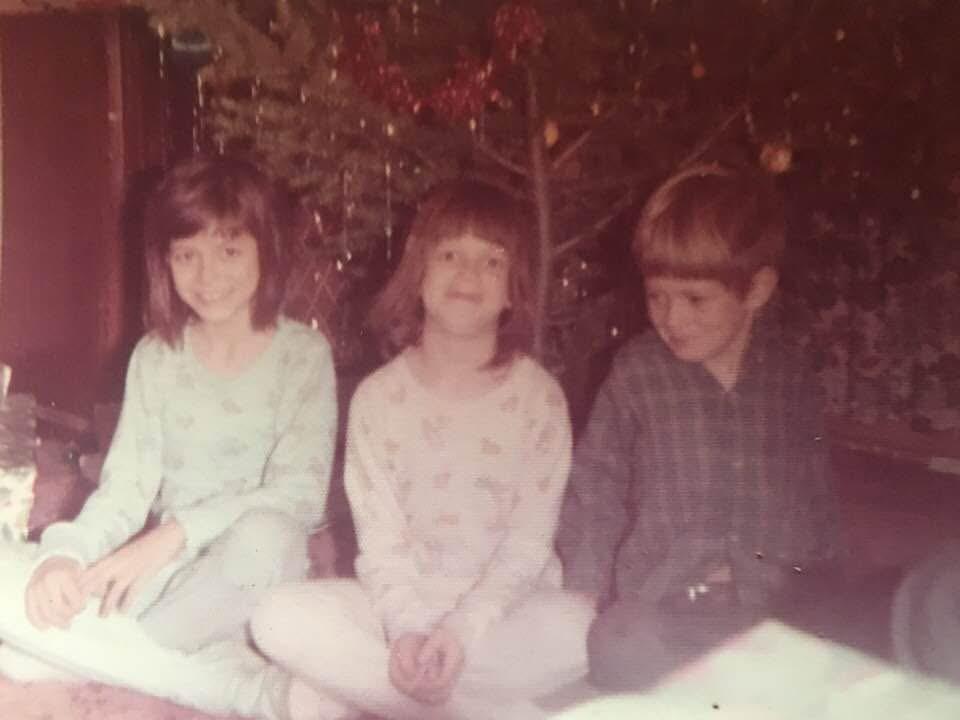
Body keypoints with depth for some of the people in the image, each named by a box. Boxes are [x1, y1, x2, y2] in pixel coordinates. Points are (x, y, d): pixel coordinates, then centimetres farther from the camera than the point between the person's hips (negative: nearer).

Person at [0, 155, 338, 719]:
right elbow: (125, 487, -1)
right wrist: (64, 555, -22)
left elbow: (300, 495, -17)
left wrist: (172, 535, -28)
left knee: (264, 535, -39)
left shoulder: (303, 355, -6)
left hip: (255, 583, -4)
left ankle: (90, 657, -17)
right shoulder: (155, 356, 5)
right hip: (166, 576, 4)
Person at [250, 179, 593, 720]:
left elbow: (529, 540, -9)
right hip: (403, 605, 2)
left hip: (508, 605, -1)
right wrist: (407, 628, -22)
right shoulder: (378, 397, -1)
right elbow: (379, 537, -6)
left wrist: (464, 628, -22)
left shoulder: (539, 396, -4)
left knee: (580, 630, -33)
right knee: (283, 618, -24)